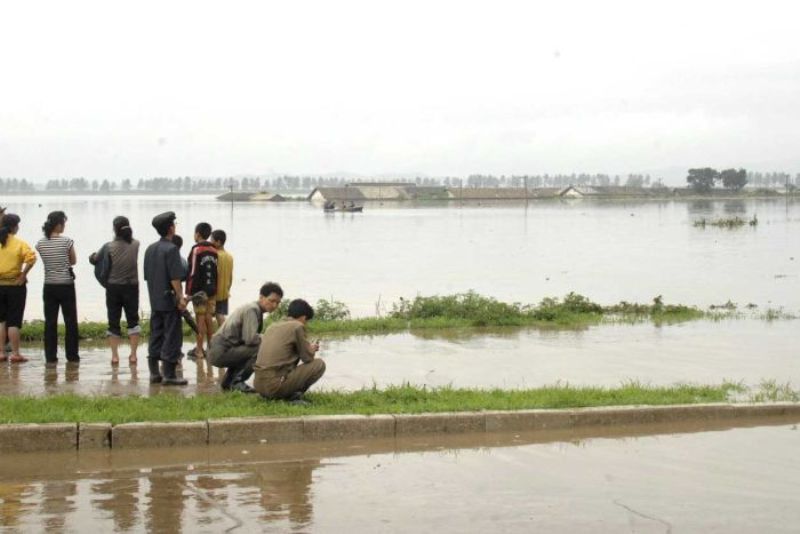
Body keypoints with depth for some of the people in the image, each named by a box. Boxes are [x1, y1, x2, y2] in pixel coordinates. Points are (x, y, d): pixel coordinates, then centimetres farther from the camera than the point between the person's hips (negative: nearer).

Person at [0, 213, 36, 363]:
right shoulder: (20, 243, -8)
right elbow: (31, 258, -22)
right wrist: (24, 274, -12)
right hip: (15, 285, -3)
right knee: (14, 321, 1)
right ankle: (15, 354, 2)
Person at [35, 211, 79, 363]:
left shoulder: (40, 244, -1)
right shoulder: (67, 241, -11)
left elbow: (46, 260, 10)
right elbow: (73, 261, 2)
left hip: (49, 286, 3)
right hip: (66, 285, -3)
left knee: (50, 322, 6)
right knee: (70, 322, 6)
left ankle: (50, 356, 6)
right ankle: (72, 355, 9)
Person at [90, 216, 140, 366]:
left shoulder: (109, 247, -11)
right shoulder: (136, 245, -8)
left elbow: (94, 260, 0)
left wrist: (94, 255, 22)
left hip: (113, 287, -1)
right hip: (132, 287, 1)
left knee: (113, 322, 8)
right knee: (133, 320, 11)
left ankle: (114, 355, 3)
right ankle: (133, 354, 7)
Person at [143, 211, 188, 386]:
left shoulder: (150, 249, 11)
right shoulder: (171, 249, -14)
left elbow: (147, 276, 16)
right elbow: (174, 277, -18)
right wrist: (180, 297, -13)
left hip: (155, 301, 8)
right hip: (169, 300, -8)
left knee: (156, 336, 11)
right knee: (172, 337, -3)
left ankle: (154, 373, 14)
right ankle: (169, 375, -3)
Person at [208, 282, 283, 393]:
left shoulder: (256, 310, 17)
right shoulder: (252, 310, -13)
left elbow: (248, 337, 15)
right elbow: (250, 339, -24)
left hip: (218, 351, 10)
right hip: (220, 352, -10)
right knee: (261, 349, -19)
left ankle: (228, 380, 23)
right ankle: (237, 381, -12)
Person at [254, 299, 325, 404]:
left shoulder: (272, 326, 19)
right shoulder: (297, 326, -3)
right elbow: (307, 358, -1)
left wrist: (308, 348, 32)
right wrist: (311, 349, 22)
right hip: (276, 385, -8)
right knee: (319, 365, 4)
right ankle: (292, 396, -2)